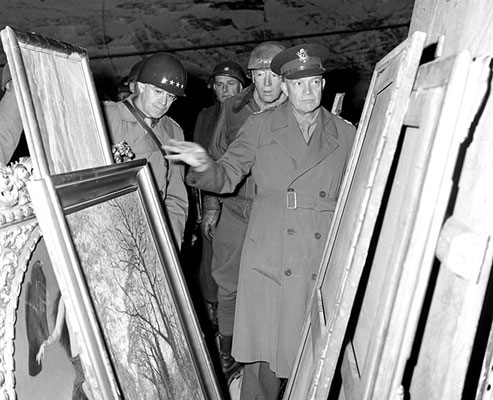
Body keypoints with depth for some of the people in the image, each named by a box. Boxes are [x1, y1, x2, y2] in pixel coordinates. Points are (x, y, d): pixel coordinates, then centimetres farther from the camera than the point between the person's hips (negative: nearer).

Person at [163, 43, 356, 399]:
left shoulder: (346, 134, 8)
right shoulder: (259, 126, 5)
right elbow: (227, 177, 3)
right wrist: (204, 165, -17)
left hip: (324, 264, 1)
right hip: (270, 260, -1)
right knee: (264, 352, 4)